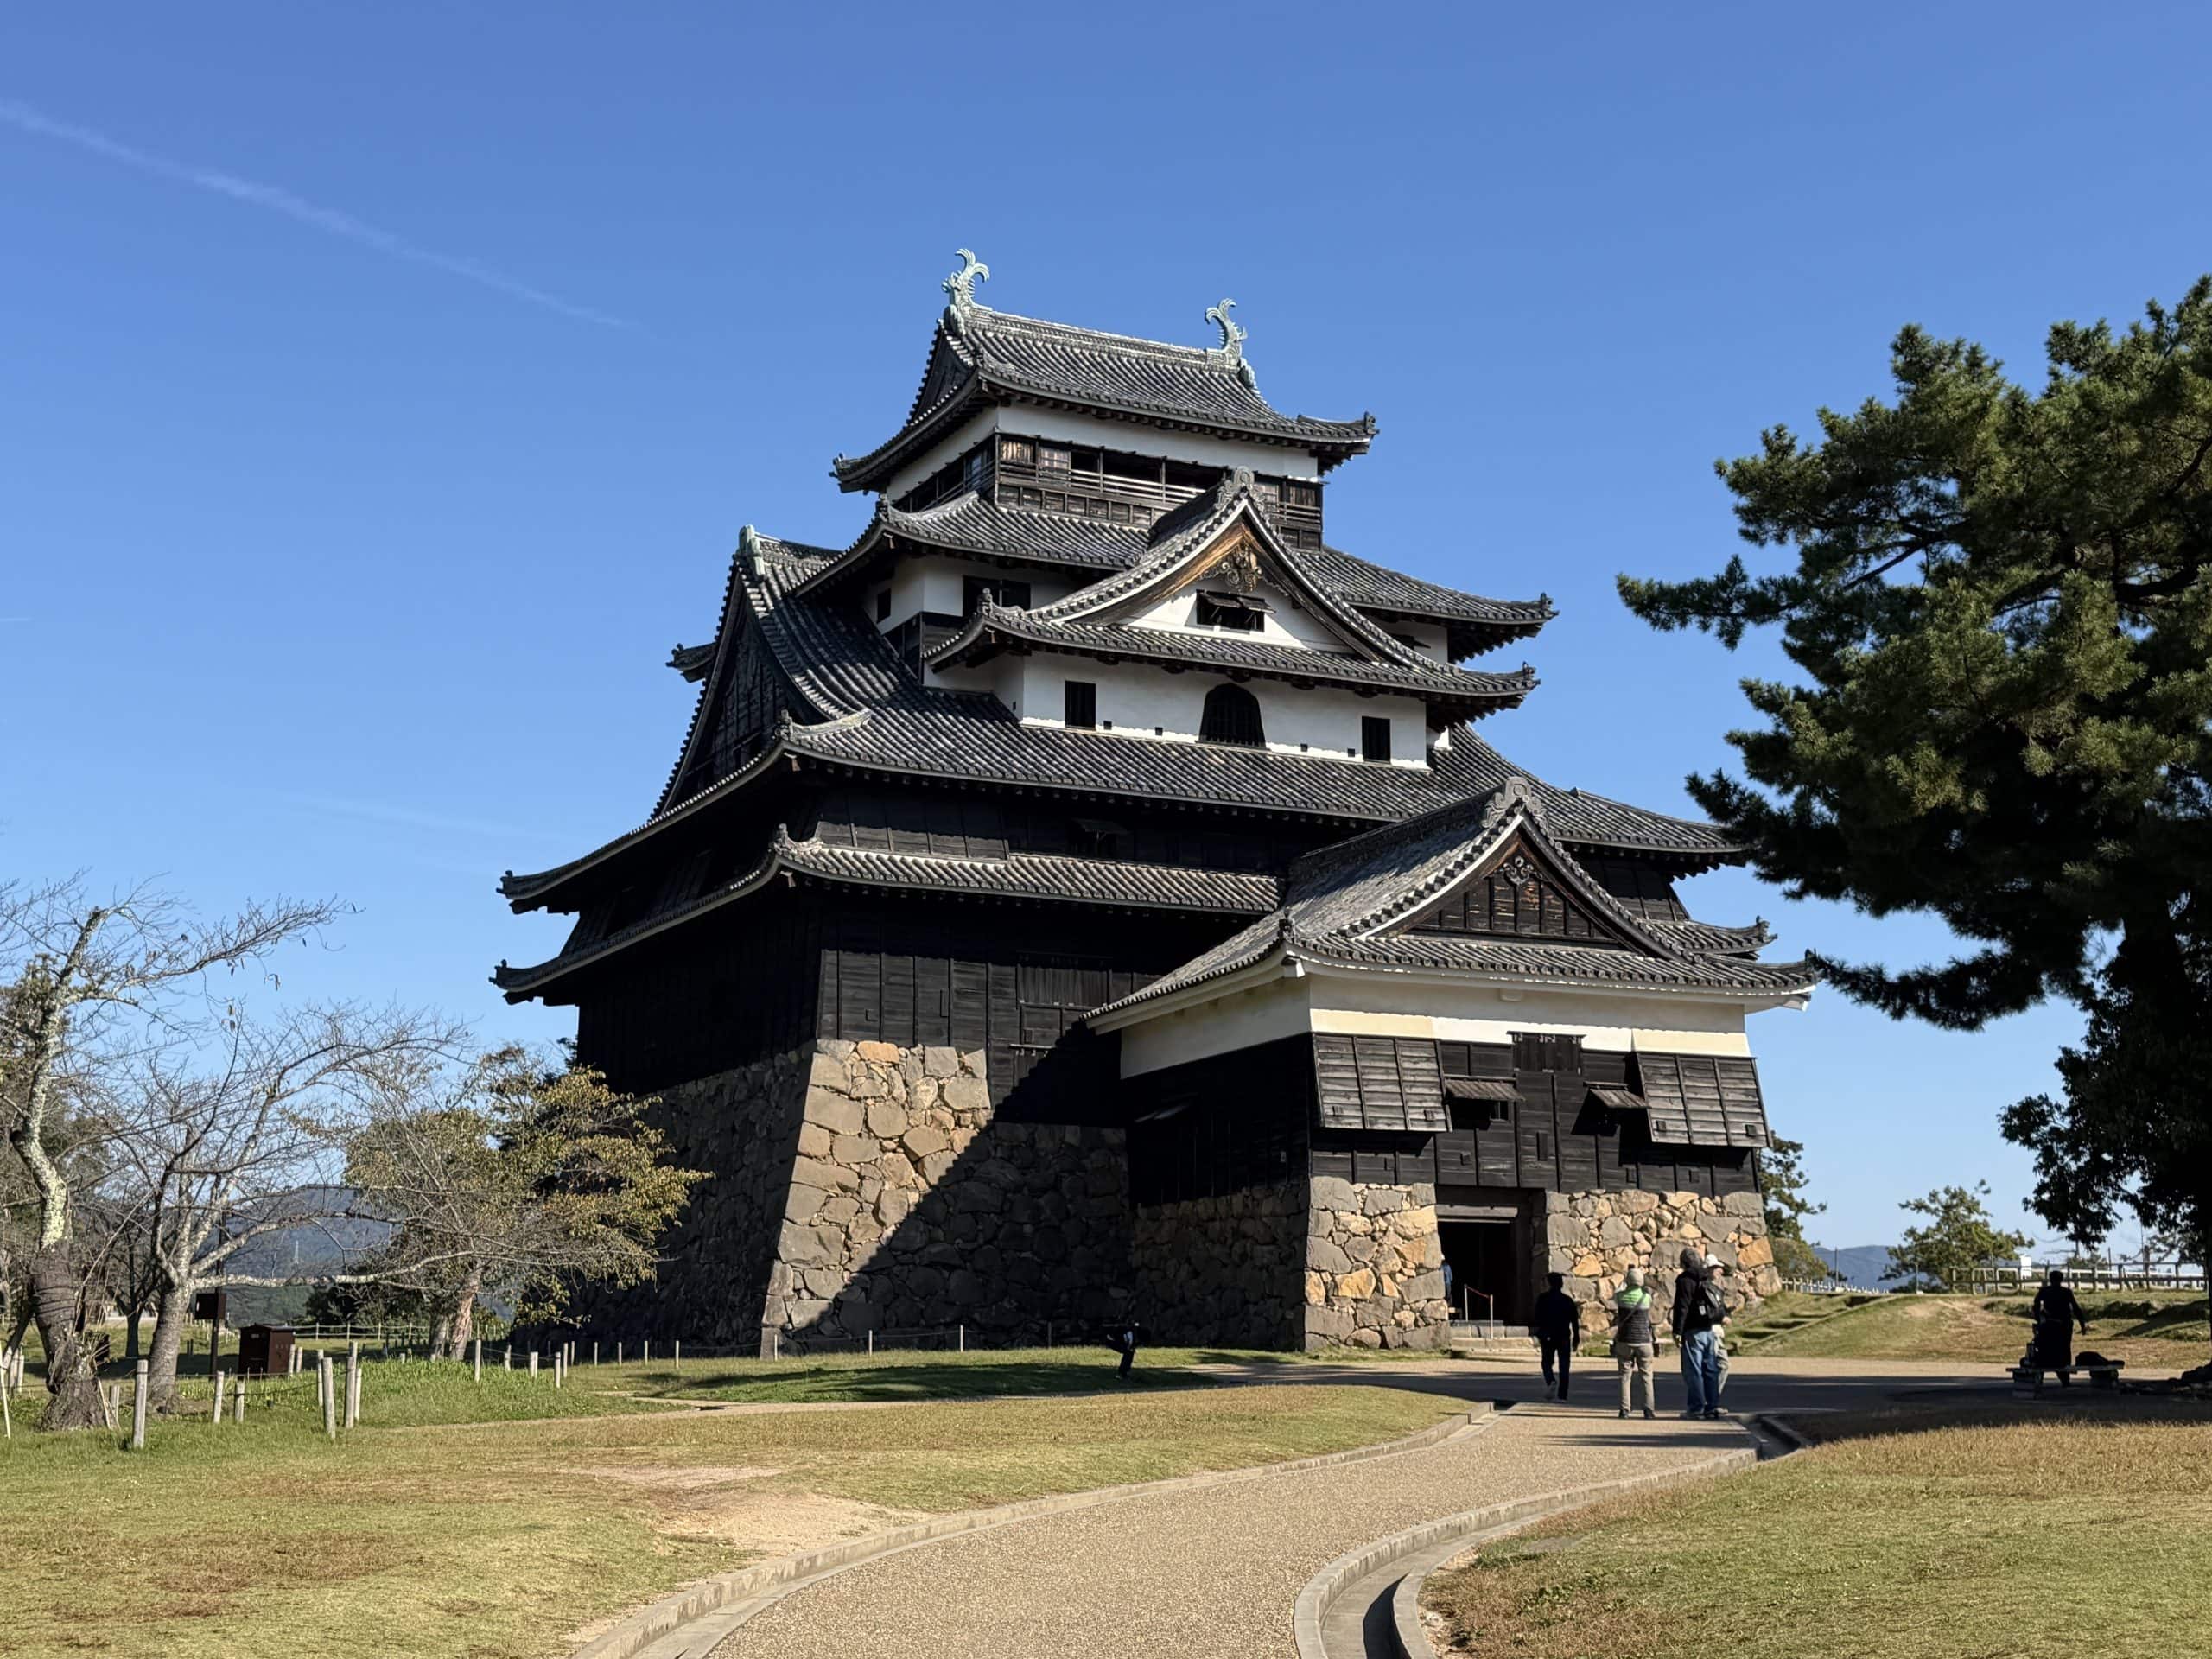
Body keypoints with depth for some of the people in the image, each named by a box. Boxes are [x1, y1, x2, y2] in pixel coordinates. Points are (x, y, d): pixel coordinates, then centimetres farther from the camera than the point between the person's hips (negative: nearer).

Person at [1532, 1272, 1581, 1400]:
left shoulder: (1543, 1298, -1)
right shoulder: (1568, 1300, 3)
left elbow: (1538, 1318, -6)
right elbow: (1575, 1320, 3)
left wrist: (1539, 1335, -5)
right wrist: (1576, 1338, 8)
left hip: (1548, 1336, -1)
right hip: (1564, 1337, 1)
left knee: (1547, 1362, 12)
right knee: (1564, 1367, 5)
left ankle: (1550, 1382, -16)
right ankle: (1562, 1395, 1)